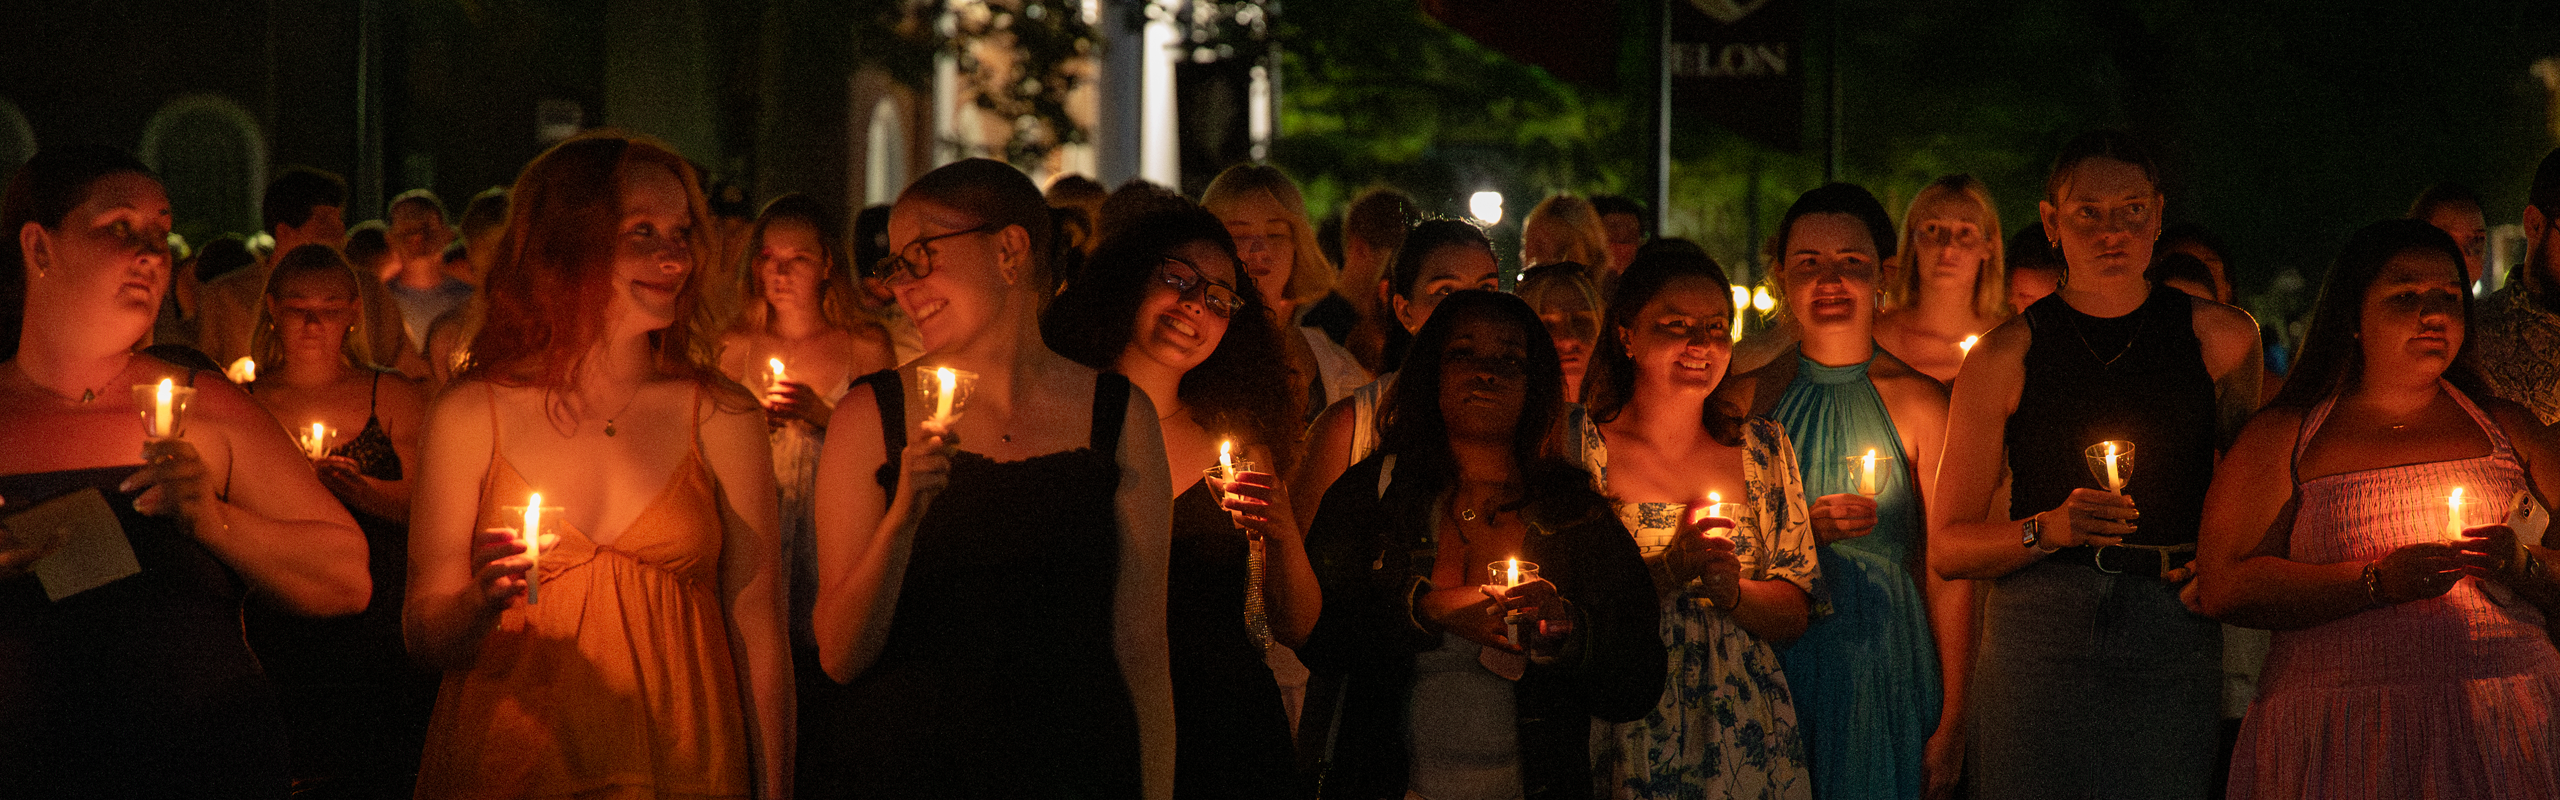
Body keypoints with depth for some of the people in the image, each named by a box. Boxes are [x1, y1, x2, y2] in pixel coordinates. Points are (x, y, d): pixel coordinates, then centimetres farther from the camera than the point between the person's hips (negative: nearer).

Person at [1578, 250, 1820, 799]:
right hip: (1630, 746, -3)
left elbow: (1796, 616, 4)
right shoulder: (1584, 449, -5)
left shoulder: (1763, 448, 6)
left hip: (1748, 743, 3)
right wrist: (1667, 570, -24)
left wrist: (1730, 590, -15)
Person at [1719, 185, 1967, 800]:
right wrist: (1801, 528, -14)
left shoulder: (1917, 402, -3)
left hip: (1882, 665, -1)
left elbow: (1949, 571, -5)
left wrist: (1952, 725, -8)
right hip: (1766, 666, 2)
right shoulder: (1748, 395, 3)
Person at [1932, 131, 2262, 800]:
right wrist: (2048, 529, -15)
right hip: (2037, 638, -1)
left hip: (2173, 641, 1)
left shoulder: (2219, 337, 8)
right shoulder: (2007, 354, 4)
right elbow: (1948, 549, 3)